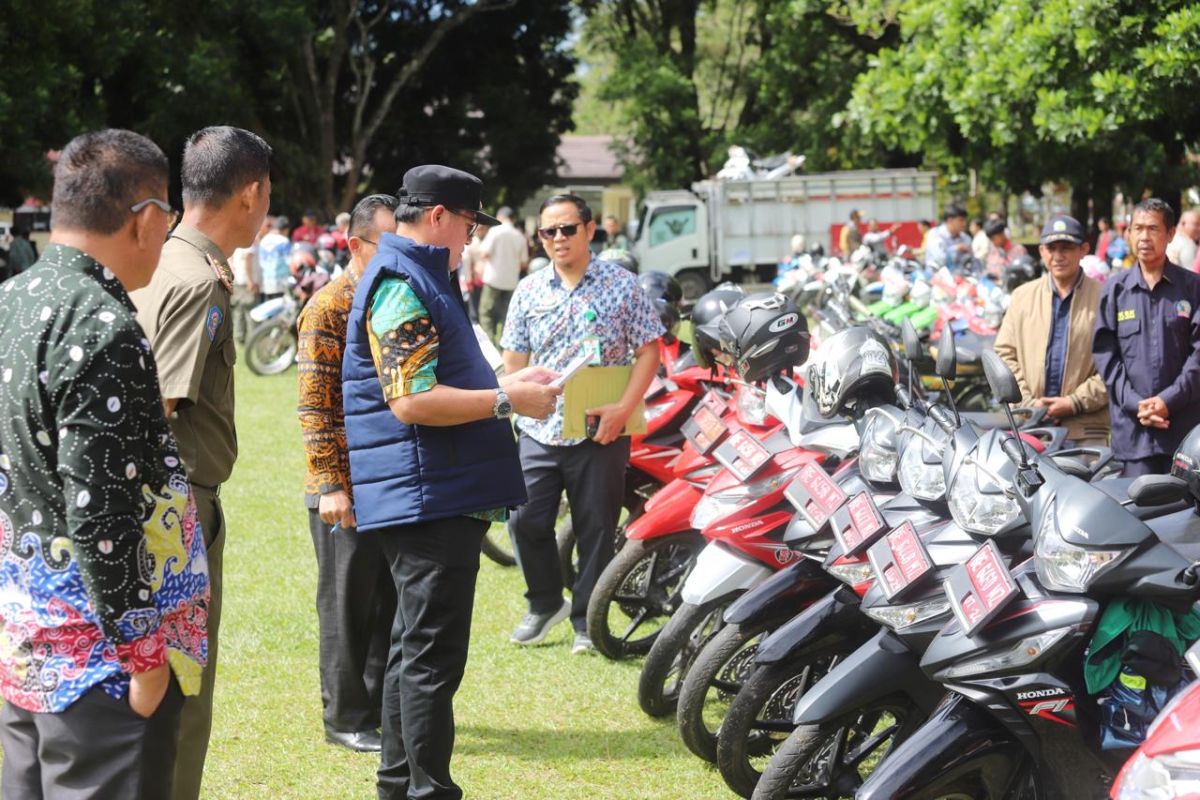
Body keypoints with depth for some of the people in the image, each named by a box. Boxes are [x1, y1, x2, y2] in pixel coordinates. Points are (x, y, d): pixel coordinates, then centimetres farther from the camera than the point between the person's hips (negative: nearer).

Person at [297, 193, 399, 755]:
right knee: (347, 605, 3)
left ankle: (383, 707, 25)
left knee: (392, 601, 13)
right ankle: (346, 718, 12)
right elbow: (314, 404, -14)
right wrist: (331, 486, -18)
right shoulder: (330, 306, -11)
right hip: (348, 488, -7)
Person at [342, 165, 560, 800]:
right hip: (429, 500, -11)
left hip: (434, 499, 11)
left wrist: (506, 384, 18)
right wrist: (507, 401, -18)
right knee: (432, 654, -8)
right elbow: (410, 401, -23)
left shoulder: (416, 278, 20)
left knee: (417, 647, 17)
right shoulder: (402, 285, -15)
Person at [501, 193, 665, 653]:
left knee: (596, 528, 4)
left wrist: (624, 408, -12)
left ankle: (586, 619, 18)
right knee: (526, 521, 0)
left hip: (600, 433, -2)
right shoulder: (529, 291, 7)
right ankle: (545, 602, 23)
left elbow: (649, 350, -1)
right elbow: (514, 361, 11)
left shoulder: (621, 284, -1)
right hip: (539, 431, 3)